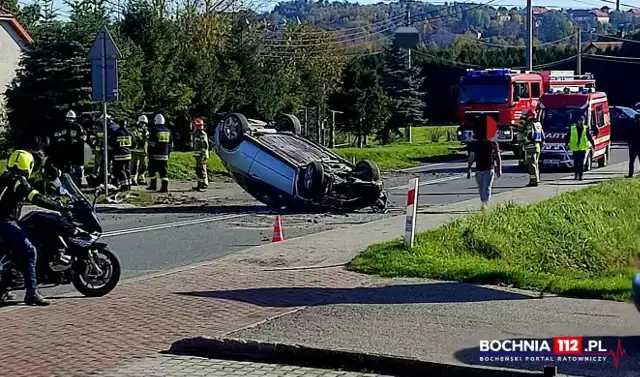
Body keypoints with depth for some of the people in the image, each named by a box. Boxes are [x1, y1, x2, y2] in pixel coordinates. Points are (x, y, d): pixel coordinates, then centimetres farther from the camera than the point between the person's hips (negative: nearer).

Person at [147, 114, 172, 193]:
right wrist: (168, 154, 22)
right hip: (164, 155, 4)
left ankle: (153, 185, 17)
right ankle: (165, 186, -8)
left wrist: (150, 154, -3)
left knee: (152, 170, 12)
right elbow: (170, 144, 15)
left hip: (155, 155, -4)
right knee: (164, 171, 2)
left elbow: (151, 144, -9)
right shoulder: (168, 130, 10)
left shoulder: (155, 130, -8)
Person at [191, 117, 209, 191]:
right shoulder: (197, 134, 18)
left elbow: (205, 146, -19)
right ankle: (200, 185, 17)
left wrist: (204, 156, -22)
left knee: (202, 171, -9)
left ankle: (204, 185, -8)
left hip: (202, 156, -10)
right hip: (198, 156, 10)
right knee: (198, 171, 12)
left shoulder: (202, 134, -14)